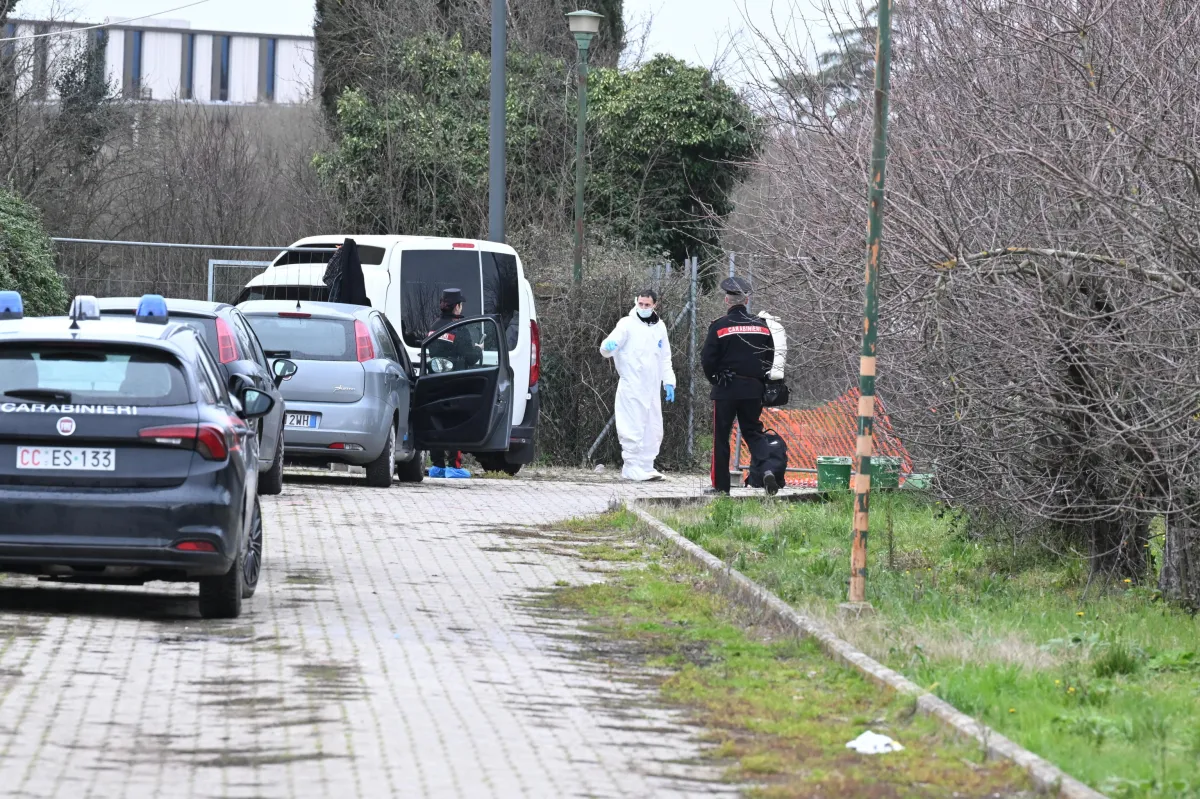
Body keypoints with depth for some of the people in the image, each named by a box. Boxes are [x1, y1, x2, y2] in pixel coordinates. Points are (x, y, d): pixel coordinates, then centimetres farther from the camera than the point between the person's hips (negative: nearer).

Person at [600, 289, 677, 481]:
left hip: (652, 388, 6)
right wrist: (609, 346, -39)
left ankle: (646, 466, 21)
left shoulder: (659, 327, 14)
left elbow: (665, 358, 22)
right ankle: (632, 467, -2)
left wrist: (668, 382, 14)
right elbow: (609, 346, -15)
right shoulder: (628, 324, -4)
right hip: (632, 387, -6)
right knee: (634, 429, -8)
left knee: (653, 429, 11)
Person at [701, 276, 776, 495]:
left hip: (725, 389, -3)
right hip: (753, 389, 3)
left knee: (721, 437, 4)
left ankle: (721, 485, 5)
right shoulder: (761, 326, 4)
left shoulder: (719, 327, -8)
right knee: (753, 432, 11)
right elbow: (770, 358, 11)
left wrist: (714, 379, 10)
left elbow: (707, 360, -8)